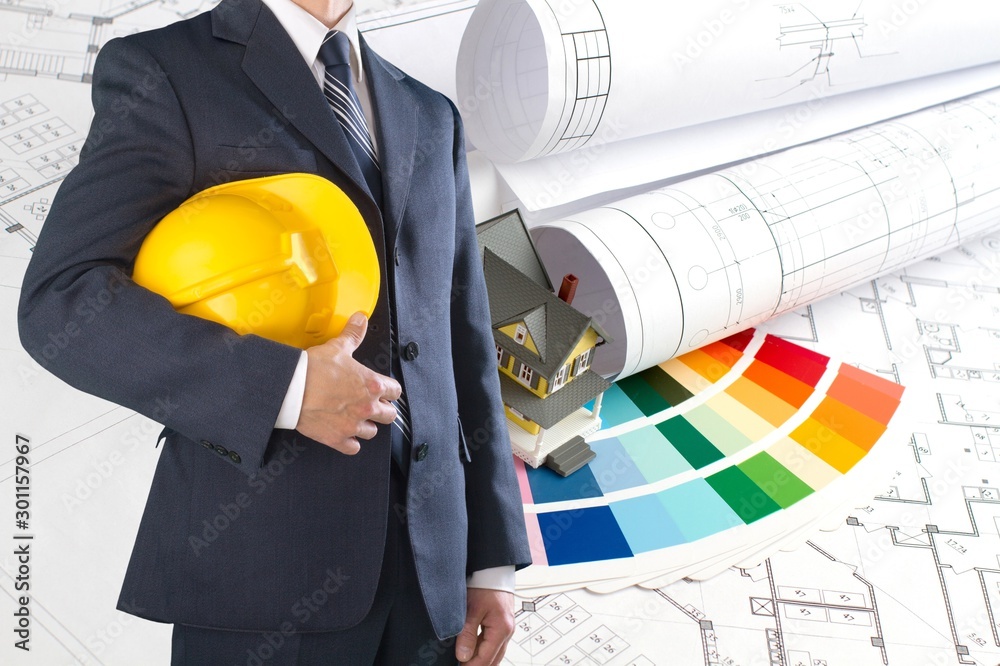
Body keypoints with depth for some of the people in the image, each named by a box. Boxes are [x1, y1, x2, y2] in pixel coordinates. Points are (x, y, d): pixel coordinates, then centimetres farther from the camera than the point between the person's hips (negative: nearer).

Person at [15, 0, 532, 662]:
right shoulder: (163, 73, -2)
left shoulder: (429, 117, 15)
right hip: (261, 560, -5)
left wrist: (493, 560, 9)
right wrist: (287, 386, -20)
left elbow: (465, 344, 12)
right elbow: (60, 307, -12)